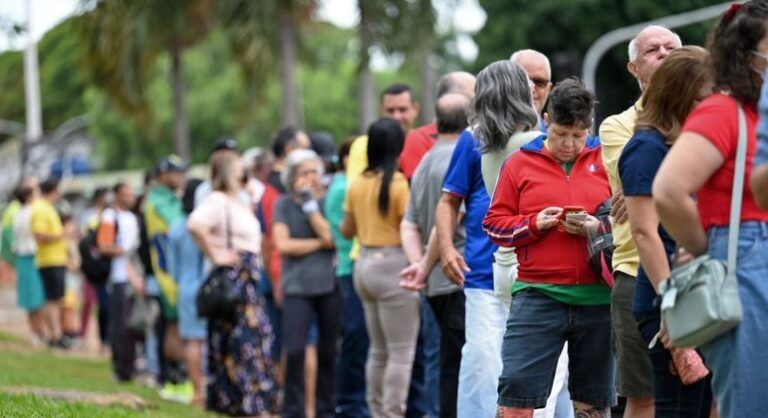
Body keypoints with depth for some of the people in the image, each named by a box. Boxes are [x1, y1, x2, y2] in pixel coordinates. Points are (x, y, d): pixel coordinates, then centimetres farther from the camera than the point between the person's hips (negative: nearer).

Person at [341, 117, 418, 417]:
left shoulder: (357, 184, 7)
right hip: (393, 266, -8)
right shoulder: (399, 184, -13)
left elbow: (347, 230, 17)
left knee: (378, 350, 16)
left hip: (364, 265, 8)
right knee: (401, 353, -3)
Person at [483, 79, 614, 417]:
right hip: (537, 296, -1)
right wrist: (534, 223, -11)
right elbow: (494, 223, 6)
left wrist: (600, 227, -11)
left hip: (597, 297, 1)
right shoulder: (520, 163, 5)